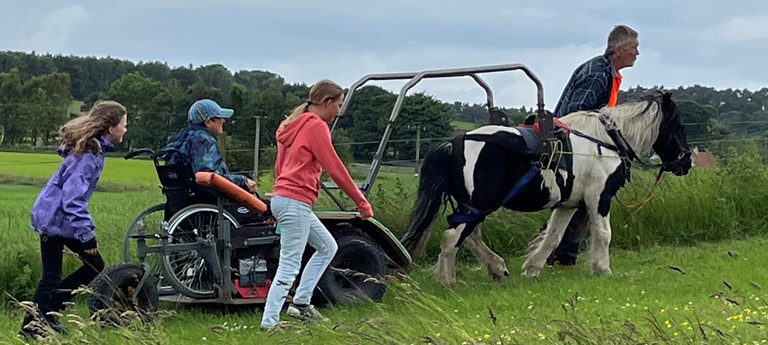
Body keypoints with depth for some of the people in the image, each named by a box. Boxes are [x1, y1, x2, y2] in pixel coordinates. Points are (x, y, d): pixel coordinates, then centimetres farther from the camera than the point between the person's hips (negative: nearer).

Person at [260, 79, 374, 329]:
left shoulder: (295, 124, 17)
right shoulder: (316, 126, -11)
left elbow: (279, 165, 21)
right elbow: (335, 169, -13)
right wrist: (361, 202, -7)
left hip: (283, 196, 10)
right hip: (296, 202, -10)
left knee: (327, 247, 17)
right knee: (290, 265, -8)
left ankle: (300, 303, 13)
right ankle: (269, 322, -8)